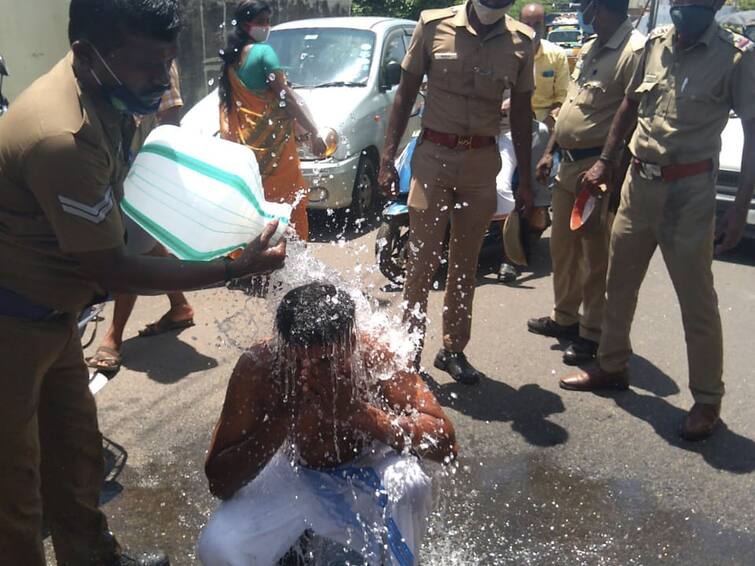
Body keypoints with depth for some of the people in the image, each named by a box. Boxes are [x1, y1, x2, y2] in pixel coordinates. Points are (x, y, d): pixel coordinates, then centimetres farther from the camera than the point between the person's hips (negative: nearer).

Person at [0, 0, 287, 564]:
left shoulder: (105, 95, -3)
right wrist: (233, 269, -21)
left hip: (51, 314, 9)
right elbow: (112, 271, -24)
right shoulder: (62, 136, -33)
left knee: (77, 448, 20)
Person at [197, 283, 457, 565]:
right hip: (292, 475, 1)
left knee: (408, 485, -32)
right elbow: (218, 482, -25)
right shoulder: (258, 365, -29)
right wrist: (281, 421, -40)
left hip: (365, 471, 0)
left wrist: (359, 413, -43)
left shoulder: (372, 357, -30)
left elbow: (444, 442, -31)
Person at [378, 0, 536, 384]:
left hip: (483, 164, 2)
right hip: (433, 156, -2)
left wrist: (525, 179, 7)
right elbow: (406, 94, 1)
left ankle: (453, 349, 22)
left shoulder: (520, 42, 2)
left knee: (465, 263, 10)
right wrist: (388, 158, -4)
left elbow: (521, 113, 9)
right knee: (421, 259, 0)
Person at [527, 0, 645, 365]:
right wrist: (550, 151, 18)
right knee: (562, 247, 17)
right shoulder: (589, 49, 14)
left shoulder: (634, 51, -15)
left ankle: (594, 334, 13)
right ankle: (565, 317, 34)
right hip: (569, 164, 9)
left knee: (596, 257, 0)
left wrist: (611, 177, -23)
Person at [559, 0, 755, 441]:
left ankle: (708, 399, 15)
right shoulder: (656, 44, 6)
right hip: (639, 182, 6)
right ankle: (612, 366, 34)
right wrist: (605, 161, 17)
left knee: (697, 300, 1)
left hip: (688, 190, -5)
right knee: (619, 284, 15)